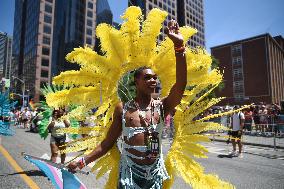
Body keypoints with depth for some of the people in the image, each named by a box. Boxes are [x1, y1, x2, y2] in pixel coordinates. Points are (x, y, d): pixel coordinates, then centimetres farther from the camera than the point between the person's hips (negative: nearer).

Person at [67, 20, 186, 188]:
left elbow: (181, 85, -20)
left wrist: (179, 46, -26)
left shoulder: (162, 106, -4)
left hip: (155, 174, 2)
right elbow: (108, 142, 2)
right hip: (129, 172, -2)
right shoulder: (122, 108, -4)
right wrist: (83, 162, -3)